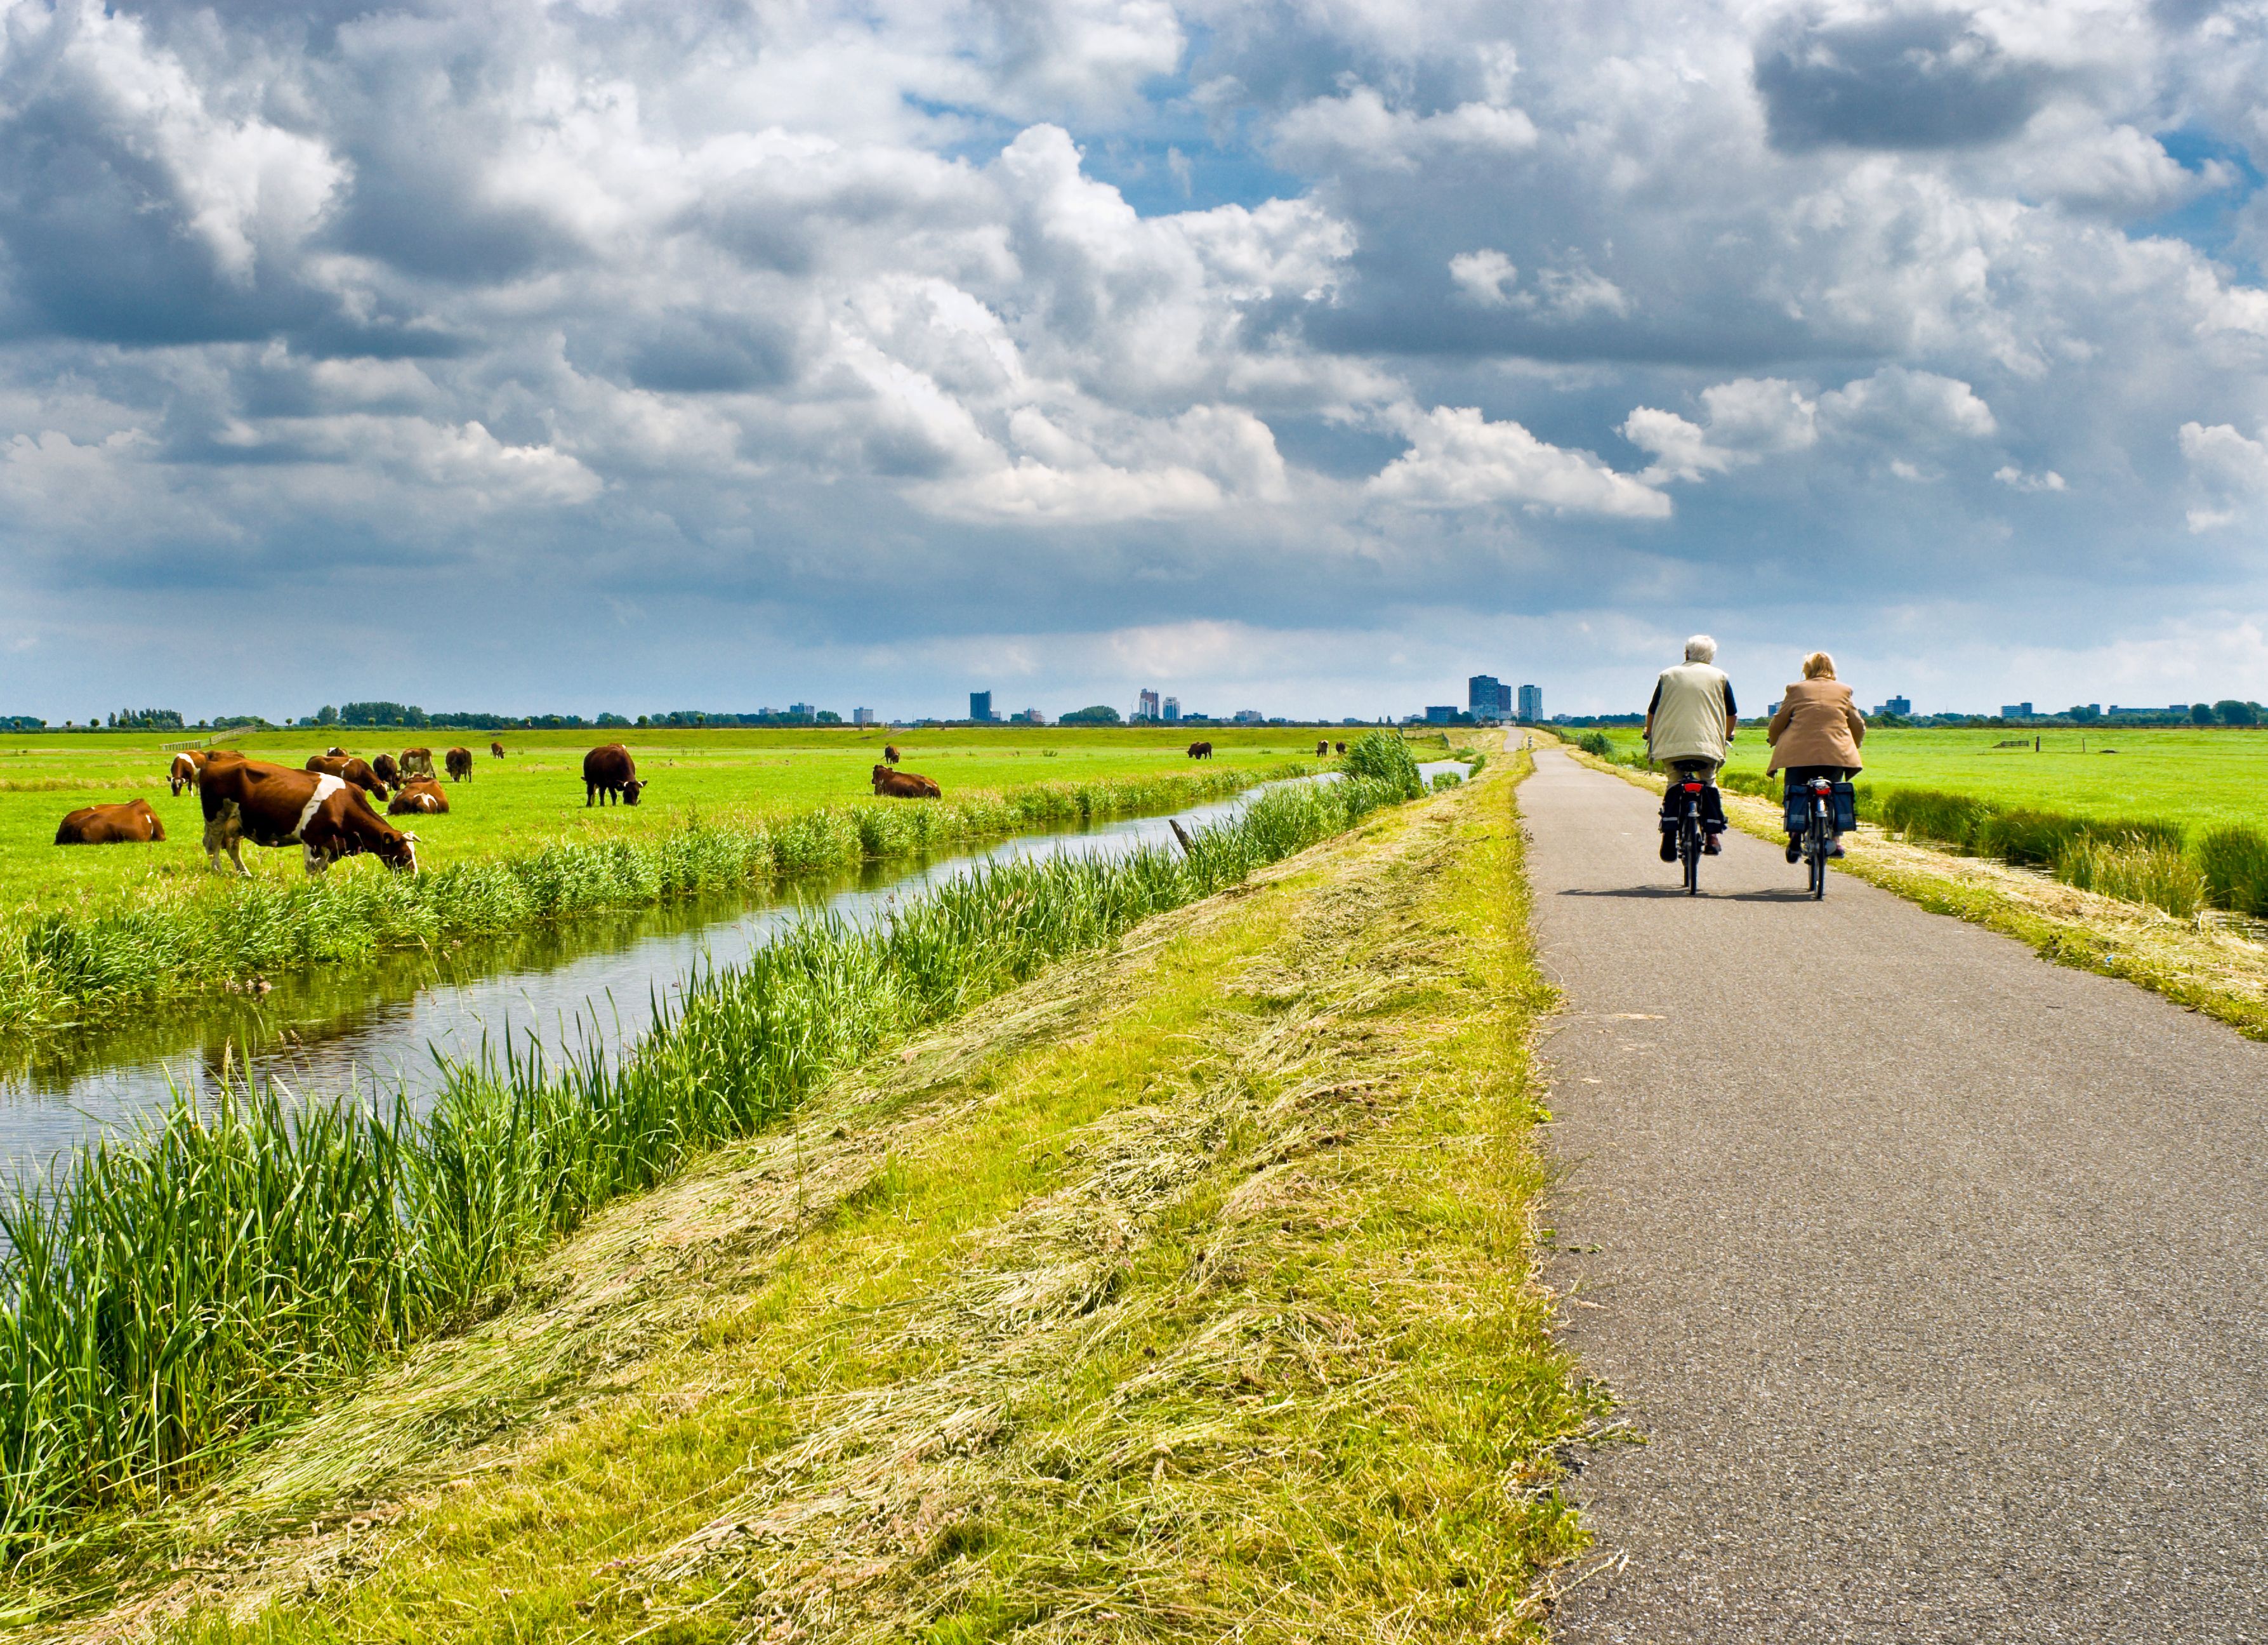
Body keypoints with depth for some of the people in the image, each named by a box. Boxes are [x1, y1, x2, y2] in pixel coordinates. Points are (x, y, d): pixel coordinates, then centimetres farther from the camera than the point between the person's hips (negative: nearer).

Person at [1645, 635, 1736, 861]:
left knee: (1675, 783, 15)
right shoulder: (1719, 677, 14)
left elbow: (1652, 712, 15)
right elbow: (1732, 715, 17)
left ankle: (1670, 837, -3)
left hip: (1671, 742, 0)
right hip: (1708, 744, 0)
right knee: (1709, 783, 19)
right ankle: (1713, 835, 7)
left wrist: (1650, 735, 34)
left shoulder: (1668, 675, 15)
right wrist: (1727, 735, 36)